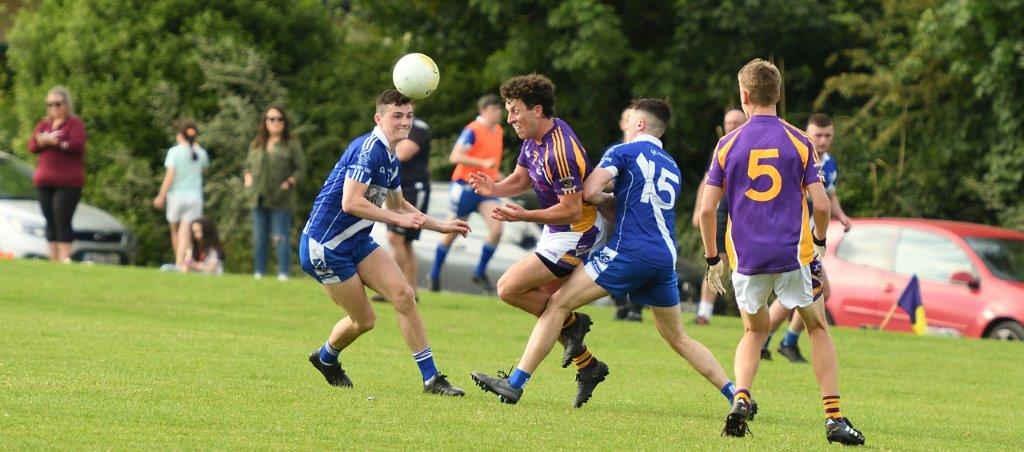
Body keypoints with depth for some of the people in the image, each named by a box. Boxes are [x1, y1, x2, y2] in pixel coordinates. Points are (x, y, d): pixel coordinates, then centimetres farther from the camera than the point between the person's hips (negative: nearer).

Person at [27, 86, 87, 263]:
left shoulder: (74, 123, 0)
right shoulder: (43, 124, 18)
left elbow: (78, 145, -15)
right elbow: (32, 145, 9)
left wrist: (55, 142, -19)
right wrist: (41, 142, -13)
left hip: (68, 183, -6)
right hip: (45, 181, 6)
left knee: (63, 220, -13)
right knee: (50, 222, 6)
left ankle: (65, 257, -15)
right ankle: (54, 257, 9)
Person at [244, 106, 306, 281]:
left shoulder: (291, 144, 0)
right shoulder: (256, 145, 14)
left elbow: (300, 169, 0)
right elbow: (248, 165, 23)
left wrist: (290, 182, -16)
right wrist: (248, 177, 2)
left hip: (281, 200, -5)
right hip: (259, 199, 5)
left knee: (281, 238, -7)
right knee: (259, 238, 8)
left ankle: (284, 273, -6)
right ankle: (259, 272, 14)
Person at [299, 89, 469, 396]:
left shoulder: (391, 159, 9)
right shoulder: (369, 149, -21)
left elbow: (397, 206, 26)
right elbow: (350, 203, -30)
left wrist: (441, 226, 22)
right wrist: (398, 219, -27)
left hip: (357, 242, 8)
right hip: (324, 246, -8)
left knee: (403, 293, -8)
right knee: (364, 319, -1)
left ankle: (431, 378, -5)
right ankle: (326, 357, 29)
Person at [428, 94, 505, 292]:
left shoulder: (499, 131, 10)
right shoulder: (473, 131, -14)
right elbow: (455, 157, -23)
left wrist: (496, 174, 14)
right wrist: (483, 163, -30)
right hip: (466, 185, -6)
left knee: (496, 228, -15)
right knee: (453, 233, 6)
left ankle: (480, 272, -1)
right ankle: (435, 274, 24)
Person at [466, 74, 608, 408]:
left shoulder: (561, 151, -28)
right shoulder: (534, 138, 2)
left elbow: (571, 210, -27)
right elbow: (520, 180, 13)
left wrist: (524, 216, -31)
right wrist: (494, 188, -8)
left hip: (575, 234, -10)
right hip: (557, 232, 10)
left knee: (509, 289, -12)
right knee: (544, 304, 13)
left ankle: (572, 324, 3)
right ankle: (588, 367, 23)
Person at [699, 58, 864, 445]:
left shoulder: (727, 145, 2)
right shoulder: (798, 142, -1)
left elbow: (707, 210, -1)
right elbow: (821, 204, -4)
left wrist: (712, 260, 11)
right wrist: (819, 242, 15)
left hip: (746, 256, 1)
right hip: (793, 254, -1)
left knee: (754, 332, 21)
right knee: (817, 328, 14)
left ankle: (741, 399, -5)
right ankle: (834, 418, 5)